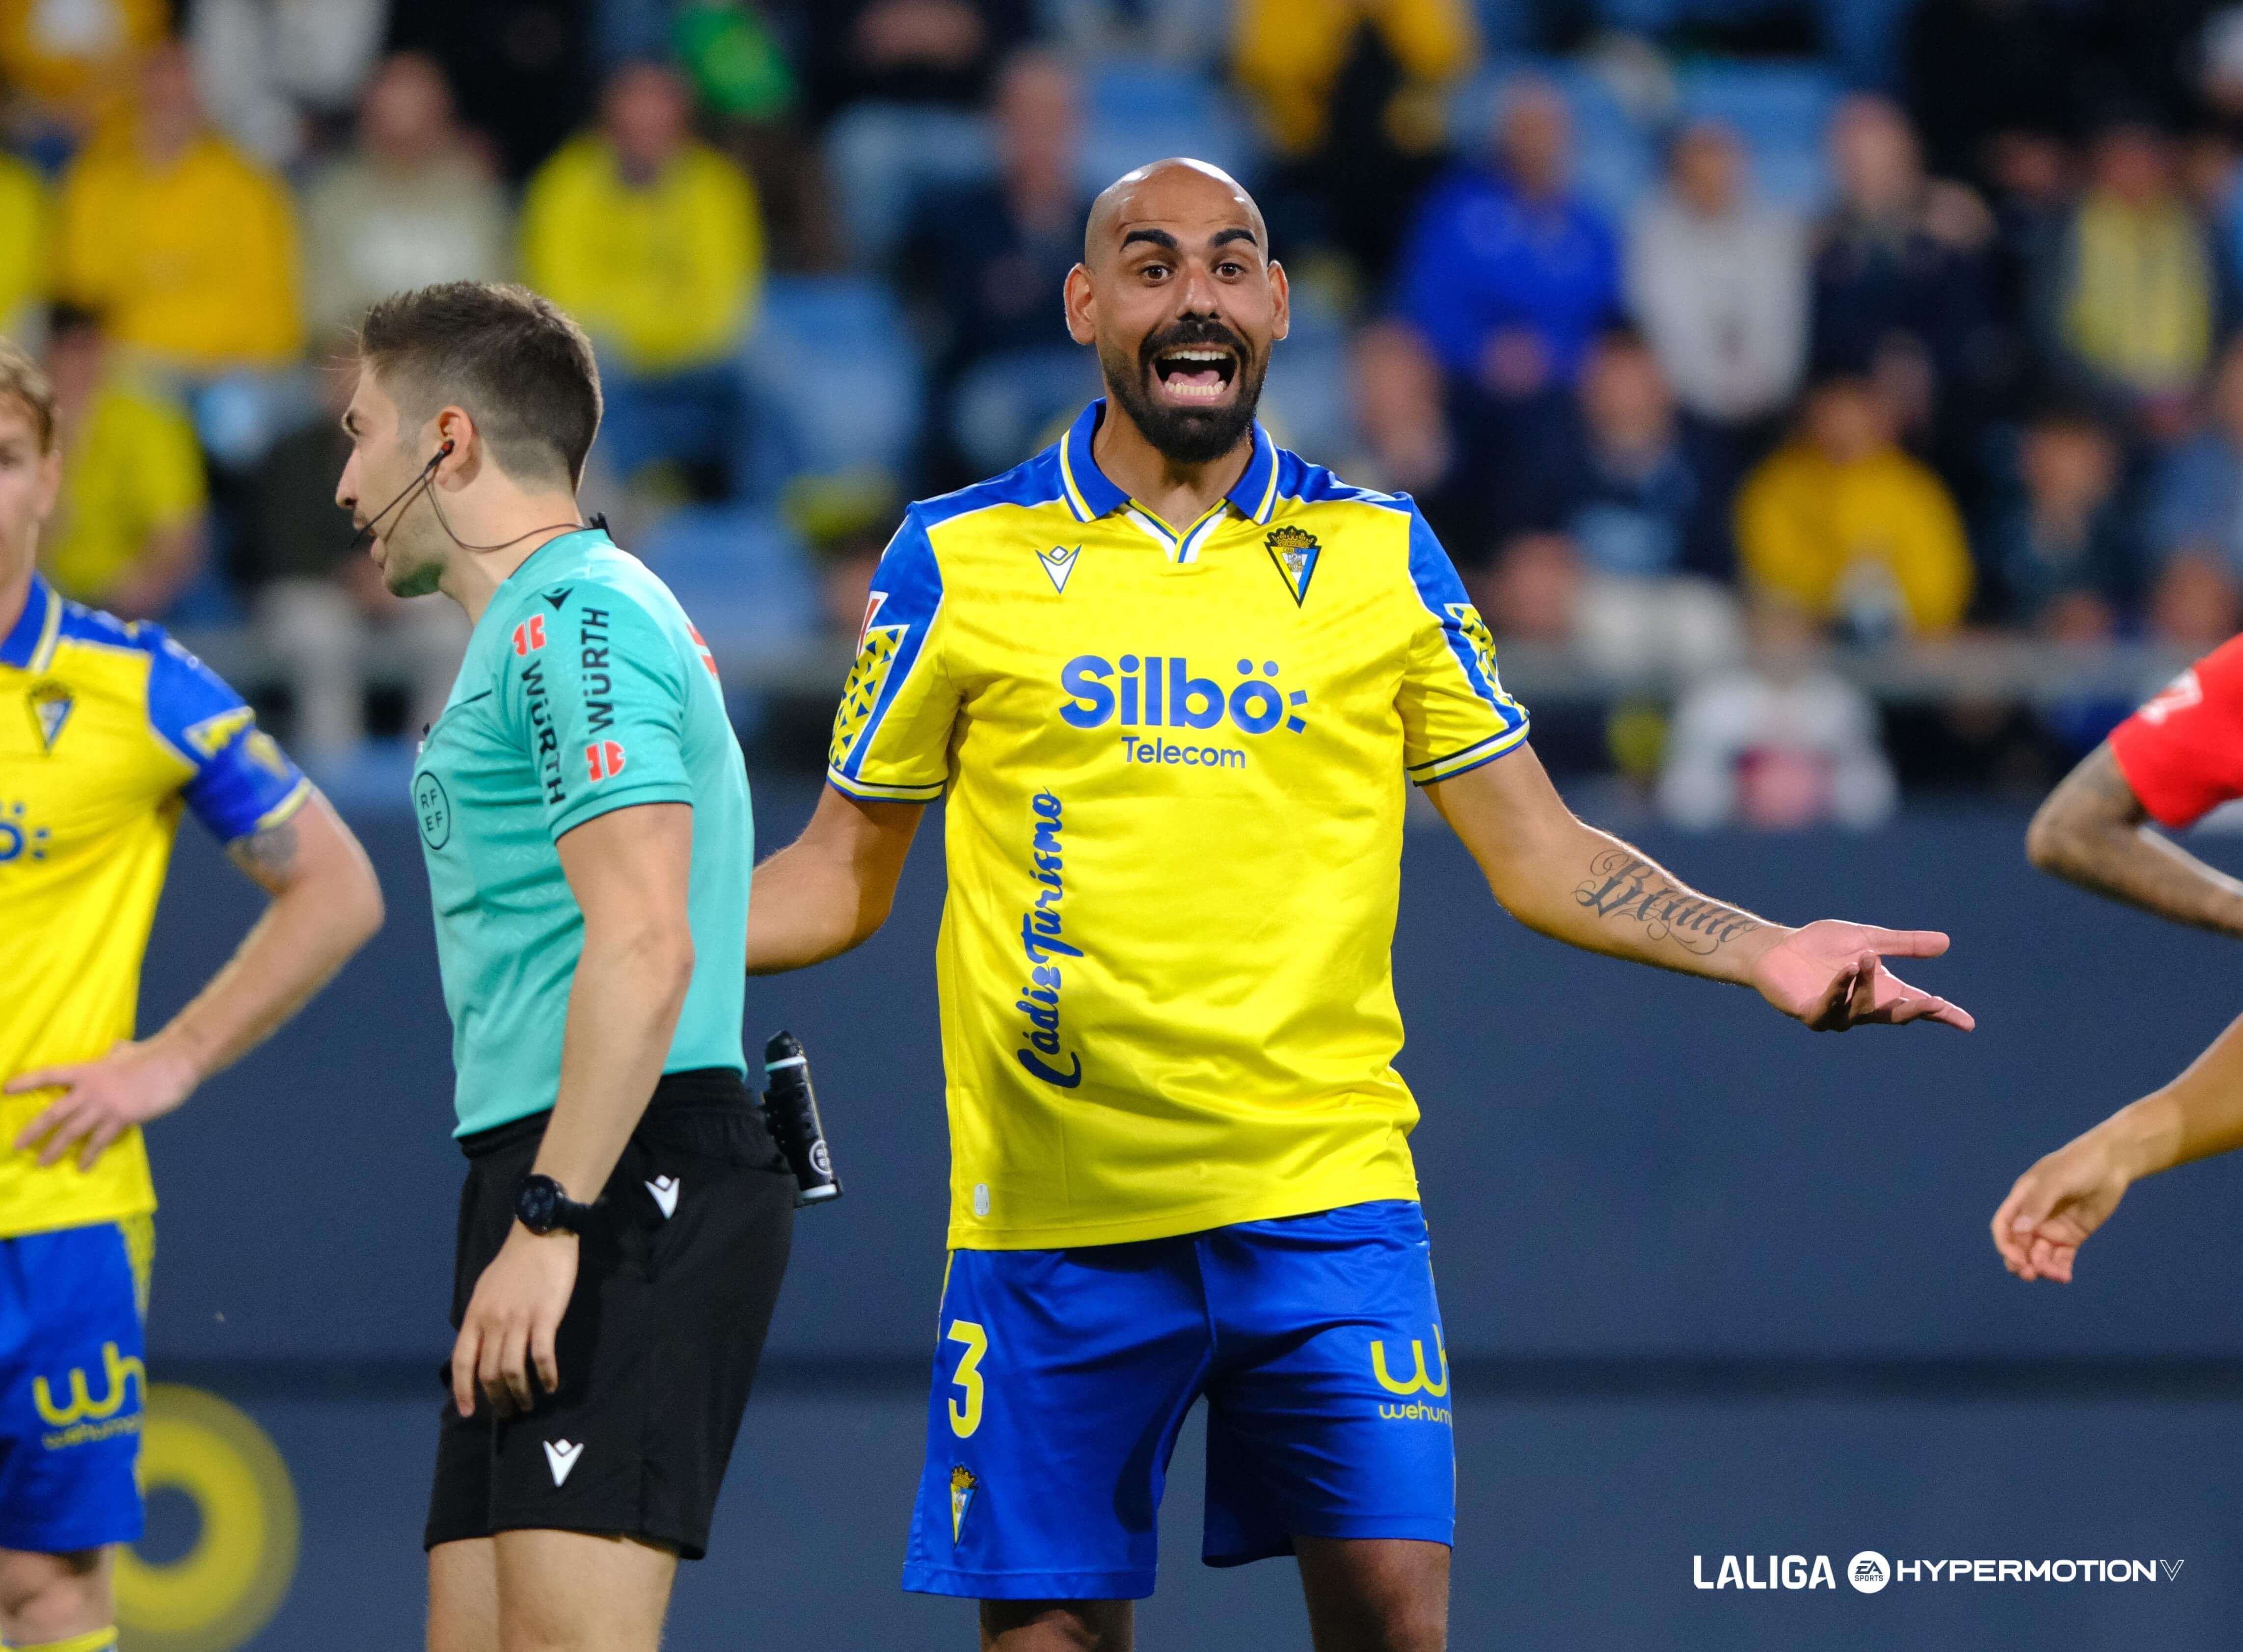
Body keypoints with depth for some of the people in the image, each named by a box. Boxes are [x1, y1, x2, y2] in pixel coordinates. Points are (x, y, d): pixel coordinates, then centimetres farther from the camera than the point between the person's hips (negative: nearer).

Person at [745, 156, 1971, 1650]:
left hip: (1327, 1197, 1)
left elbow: (1542, 854, 12)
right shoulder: (961, 561, 5)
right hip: (1056, 1215, 0)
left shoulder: (1380, 559, 9)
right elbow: (838, 879, 11)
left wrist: (1763, 952, -2)